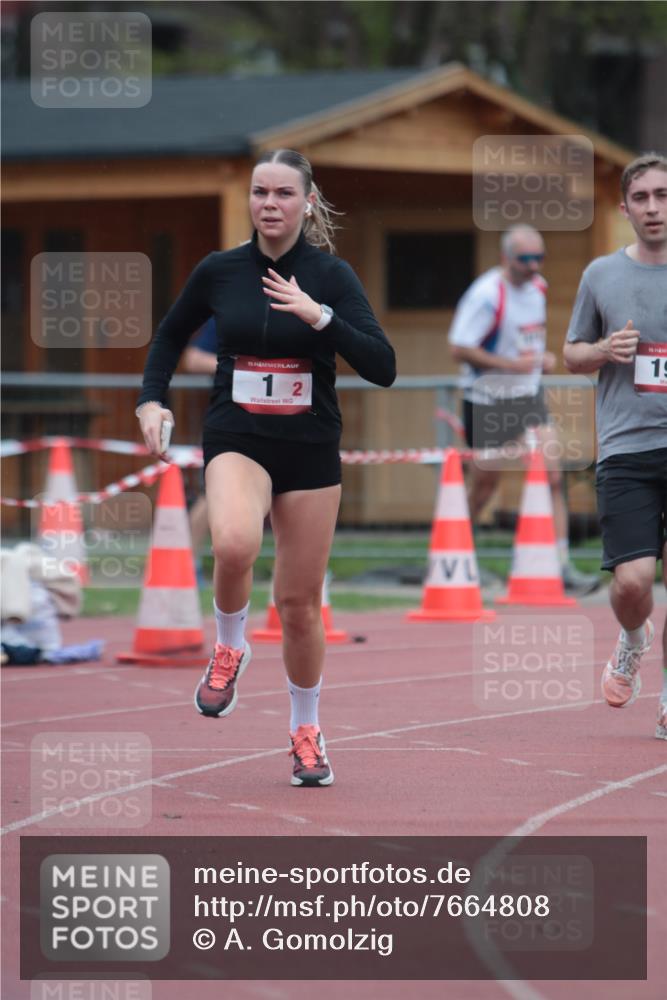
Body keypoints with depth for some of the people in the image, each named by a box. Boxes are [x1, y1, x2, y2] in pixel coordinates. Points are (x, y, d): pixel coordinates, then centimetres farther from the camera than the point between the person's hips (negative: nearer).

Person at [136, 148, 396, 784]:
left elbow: (382, 368, -14)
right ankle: (229, 647, -3)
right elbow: (171, 334, 17)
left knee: (300, 603, 6)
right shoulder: (219, 272, -1)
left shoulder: (331, 277, -5)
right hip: (236, 442, 0)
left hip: (311, 451, 0)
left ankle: (306, 731, 28)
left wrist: (319, 316, -25)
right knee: (234, 544, -33)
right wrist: (151, 400, 2)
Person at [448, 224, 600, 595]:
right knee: (483, 487, 5)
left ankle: (563, 567, -8)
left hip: (529, 397, 6)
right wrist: (511, 364, -26)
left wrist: (542, 358, 4)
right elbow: (459, 349, -21)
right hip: (488, 400, -6)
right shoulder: (487, 294, -20)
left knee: (553, 477, -7)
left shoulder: (538, 287, 4)